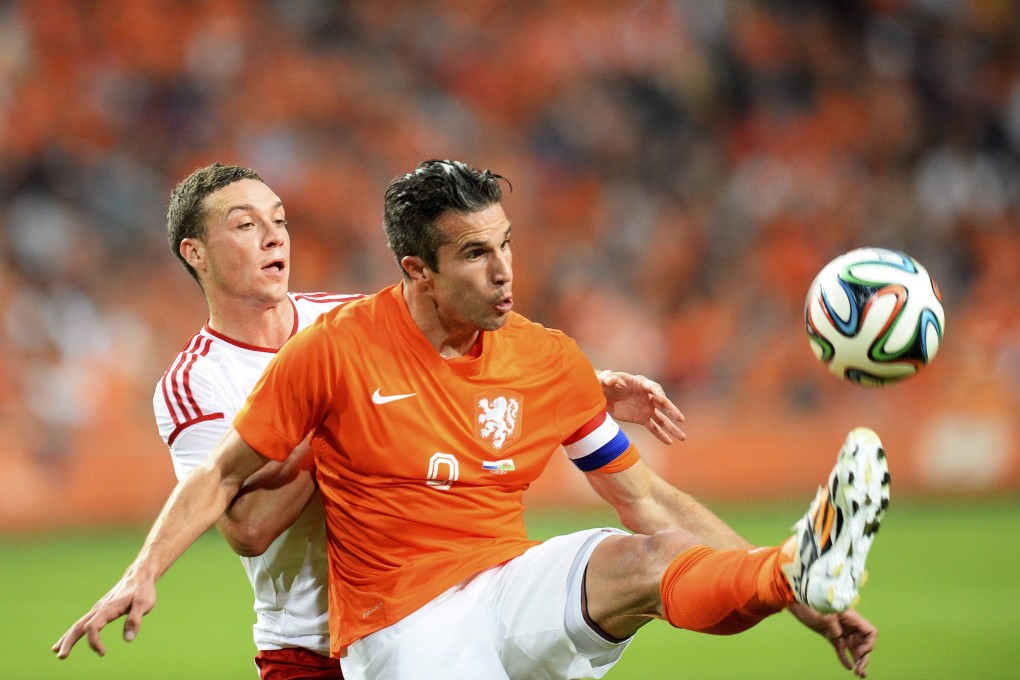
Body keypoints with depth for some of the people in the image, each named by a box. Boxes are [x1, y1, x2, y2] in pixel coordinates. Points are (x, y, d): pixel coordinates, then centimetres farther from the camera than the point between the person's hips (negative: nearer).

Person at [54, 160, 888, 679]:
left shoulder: (550, 361, 4)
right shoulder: (336, 347, -6)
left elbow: (650, 502, 9)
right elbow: (224, 474, 6)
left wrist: (803, 601, 4)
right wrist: (143, 574, -9)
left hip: (513, 593, 2)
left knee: (640, 560, -30)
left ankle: (799, 576, -56)